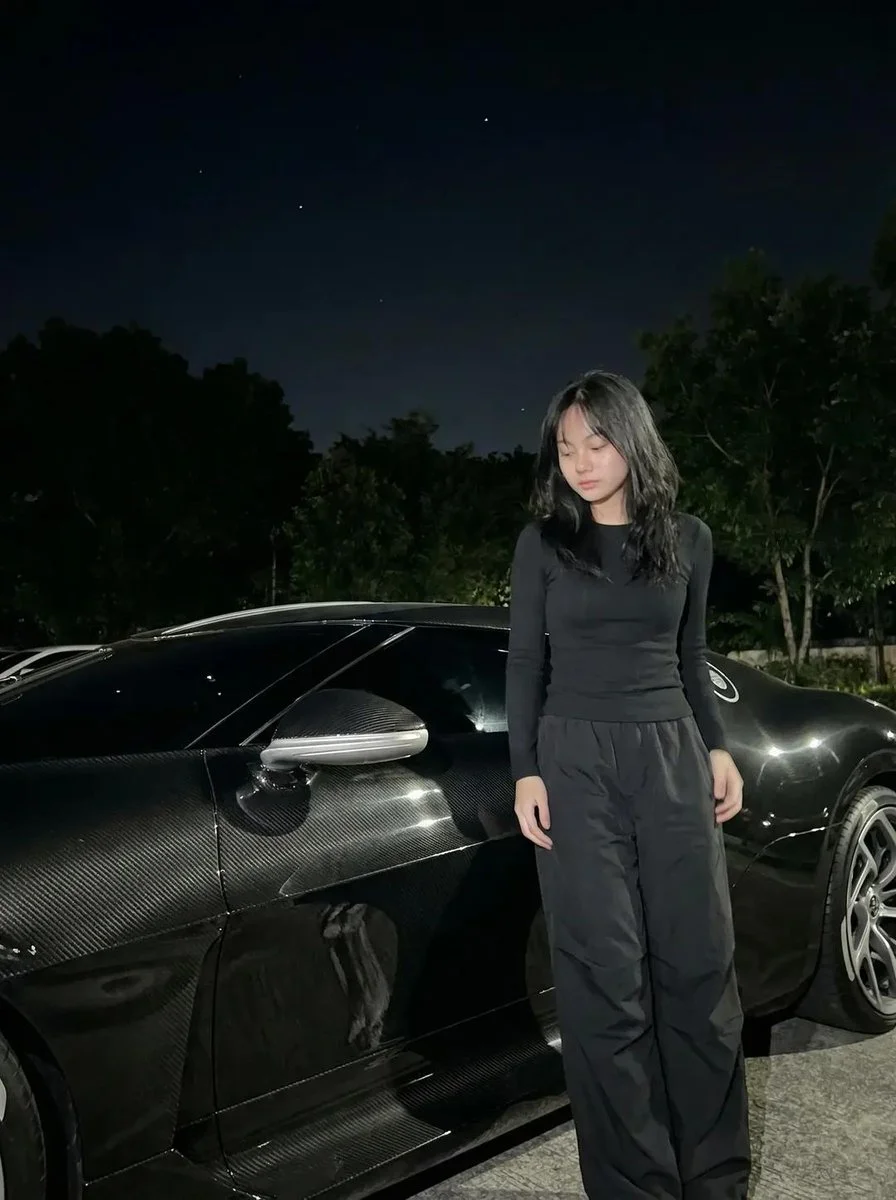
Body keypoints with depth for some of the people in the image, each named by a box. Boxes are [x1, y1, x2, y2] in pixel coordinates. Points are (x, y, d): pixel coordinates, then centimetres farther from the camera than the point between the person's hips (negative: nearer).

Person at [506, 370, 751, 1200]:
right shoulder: (544, 541, 1)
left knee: (700, 962, 5)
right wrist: (525, 773, -5)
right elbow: (524, 664, 1)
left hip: (672, 757, 3)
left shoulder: (688, 539, 8)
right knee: (605, 976, 0)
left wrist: (717, 749, 7)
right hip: (577, 761, -2)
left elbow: (691, 658, 15)